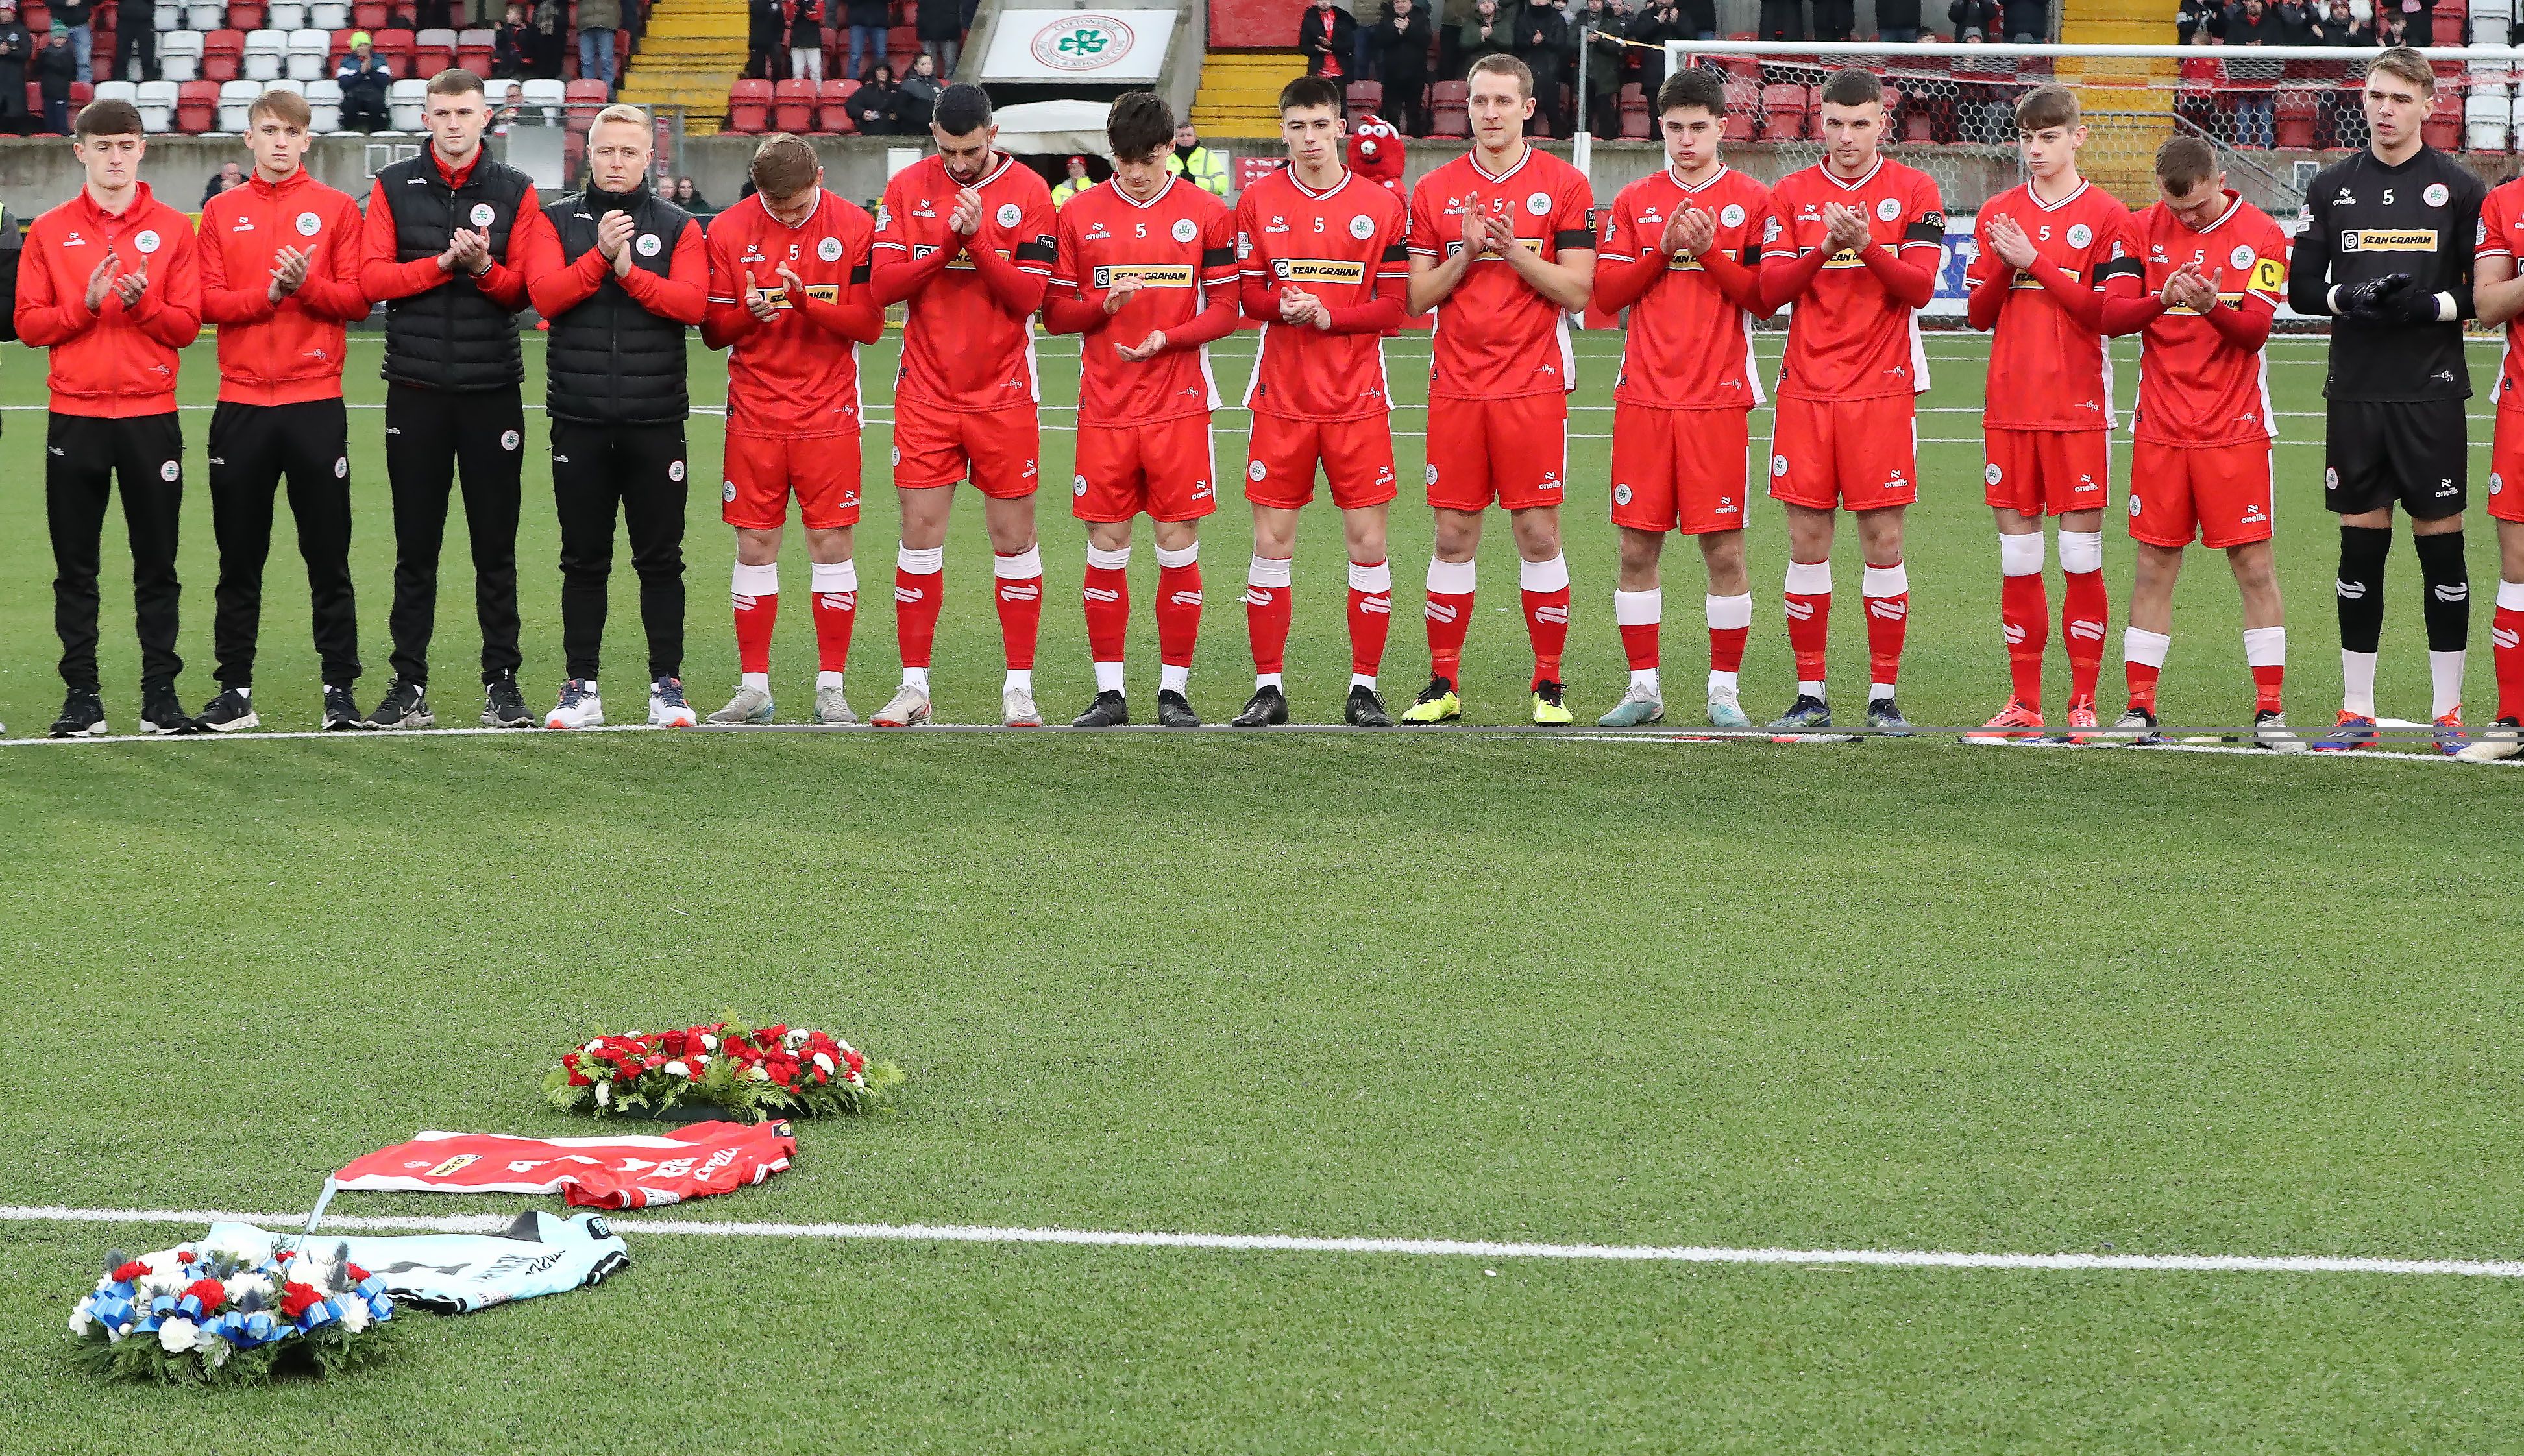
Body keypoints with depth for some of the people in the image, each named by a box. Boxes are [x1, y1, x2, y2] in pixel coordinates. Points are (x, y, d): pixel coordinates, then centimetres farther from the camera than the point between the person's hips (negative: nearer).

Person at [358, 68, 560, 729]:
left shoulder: (515, 192, 5)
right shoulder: (393, 187, 5)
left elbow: (524, 290, 0)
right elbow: (372, 278, -4)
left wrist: (484, 267, -18)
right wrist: (444, 262, -14)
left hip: (492, 390, 0)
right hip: (416, 389, 0)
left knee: (496, 545, 3)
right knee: (416, 545, 4)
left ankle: (502, 683, 8)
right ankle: (410, 686, 9)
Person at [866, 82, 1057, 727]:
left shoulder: (1029, 193, -3)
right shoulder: (907, 189, 3)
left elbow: (1028, 295, -8)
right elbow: (883, 285, -4)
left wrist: (978, 239, -20)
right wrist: (948, 242, -16)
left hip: (1003, 395, -1)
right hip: (926, 394, 1)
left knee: (1013, 536, 2)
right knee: (921, 533, 0)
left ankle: (1019, 687, 8)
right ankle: (914, 686, 7)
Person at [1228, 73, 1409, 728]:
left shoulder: (1382, 206, 1)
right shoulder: (1258, 202, 4)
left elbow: (1395, 307, -1)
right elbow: (1245, 294, 4)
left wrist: (1329, 315, -16)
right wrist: (1287, 306, -17)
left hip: (1358, 400, -1)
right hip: (1281, 397, 1)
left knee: (1367, 541, -1)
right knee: (1272, 540, 1)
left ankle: (1365, 689, 7)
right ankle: (1269, 687, 9)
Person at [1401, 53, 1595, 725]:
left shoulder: (1564, 185, 2)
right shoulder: (1435, 191, 8)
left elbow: (1577, 290, -4)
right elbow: (1418, 298, 7)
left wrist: (1514, 251, -16)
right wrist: (1468, 254, -9)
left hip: (1533, 385, -2)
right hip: (1456, 387, 2)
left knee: (1538, 534, -2)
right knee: (1454, 535, 3)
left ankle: (1549, 687, 5)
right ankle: (1443, 686, 10)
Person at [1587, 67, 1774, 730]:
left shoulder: (1752, 201, 4)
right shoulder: (1635, 201, 10)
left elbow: (1764, 299, -1)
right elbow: (1606, 294, 4)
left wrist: (1710, 253, -13)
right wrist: (1664, 248, -8)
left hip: (1719, 399, -2)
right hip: (1644, 399, 2)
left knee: (1724, 548, -3)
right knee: (1637, 545, 2)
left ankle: (1724, 688, 6)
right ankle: (1643, 687, 10)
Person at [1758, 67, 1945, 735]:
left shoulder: (1913, 191, 3)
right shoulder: (1792, 195, 8)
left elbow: (1920, 286, -5)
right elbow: (1771, 290, 1)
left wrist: (1867, 246, -20)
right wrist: (1826, 248, -15)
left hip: (1882, 390, -2)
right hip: (1806, 386, 2)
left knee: (1882, 540, -2)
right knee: (1806, 541, 1)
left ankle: (1884, 696, 4)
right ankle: (1810, 697, 8)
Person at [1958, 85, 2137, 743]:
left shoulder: (2106, 216, 0)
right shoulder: (1998, 214, 12)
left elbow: (2112, 313, -9)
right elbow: (1979, 314, 11)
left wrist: (2036, 263, -13)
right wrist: (2004, 269, -9)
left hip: (2077, 405, -4)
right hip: (2009, 408, 4)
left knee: (2081, 557, -3)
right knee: (2017, 558, 5)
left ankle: (2083, 703, 2)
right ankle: (2023, 705, 11)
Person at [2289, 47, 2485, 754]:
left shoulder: (2459, 188, 2)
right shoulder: (2331, 188, 9)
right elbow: (2300, 289, 9)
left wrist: (2429, 305, -16)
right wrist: (2350, 298, -10)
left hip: (2431, 394, -2)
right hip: (2355, 395, 2)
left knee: (2442, 547, 0)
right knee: (2360, 547, 5)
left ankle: (2448, 714, 7)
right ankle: (2357, 713, 11)